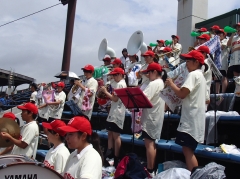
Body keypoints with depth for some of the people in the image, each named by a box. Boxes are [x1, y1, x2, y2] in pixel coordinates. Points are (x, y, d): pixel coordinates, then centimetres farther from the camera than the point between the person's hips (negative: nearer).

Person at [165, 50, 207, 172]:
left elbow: (182, 94, -20)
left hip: (191, 118, -10)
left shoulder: (193, 74, -10)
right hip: (195, 118, 10)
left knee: (187, 149, -11)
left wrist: (171, 84, -3)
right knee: (189, 150, 12)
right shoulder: (200, 75, 22)